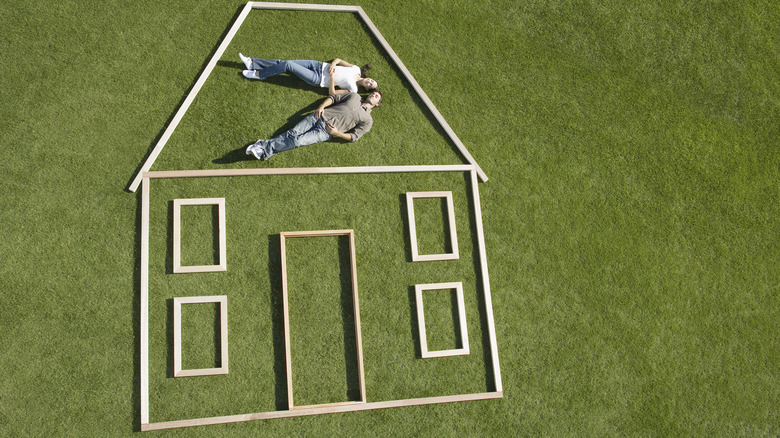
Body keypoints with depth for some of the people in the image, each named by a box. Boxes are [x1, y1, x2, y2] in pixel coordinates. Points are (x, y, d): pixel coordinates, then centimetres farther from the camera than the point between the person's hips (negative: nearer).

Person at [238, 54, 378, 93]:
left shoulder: (353, 89, -12)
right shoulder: (356, 69, 4)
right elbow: (338, 59, 9)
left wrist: (331, 76, -18)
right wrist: (333, 64, -10)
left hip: (318, 79, -6)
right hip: (319, 66, 6)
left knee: (287, 65, -15)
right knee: (284, 63, -3)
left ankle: (258, 74, 2)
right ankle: (252, 63, 5)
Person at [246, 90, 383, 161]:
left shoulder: (367, 120, 9)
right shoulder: (354, 96, 20)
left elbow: (354, 136, 1)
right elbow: (333, 98, 19)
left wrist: (337, 133, -12)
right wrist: (321, 107, 0)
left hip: (325, 131, -3)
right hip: (319, 116, 3)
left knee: (297, 141, -21)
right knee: (293, 133, -16)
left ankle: (265, 151, -23)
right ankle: (262, 144, -19)